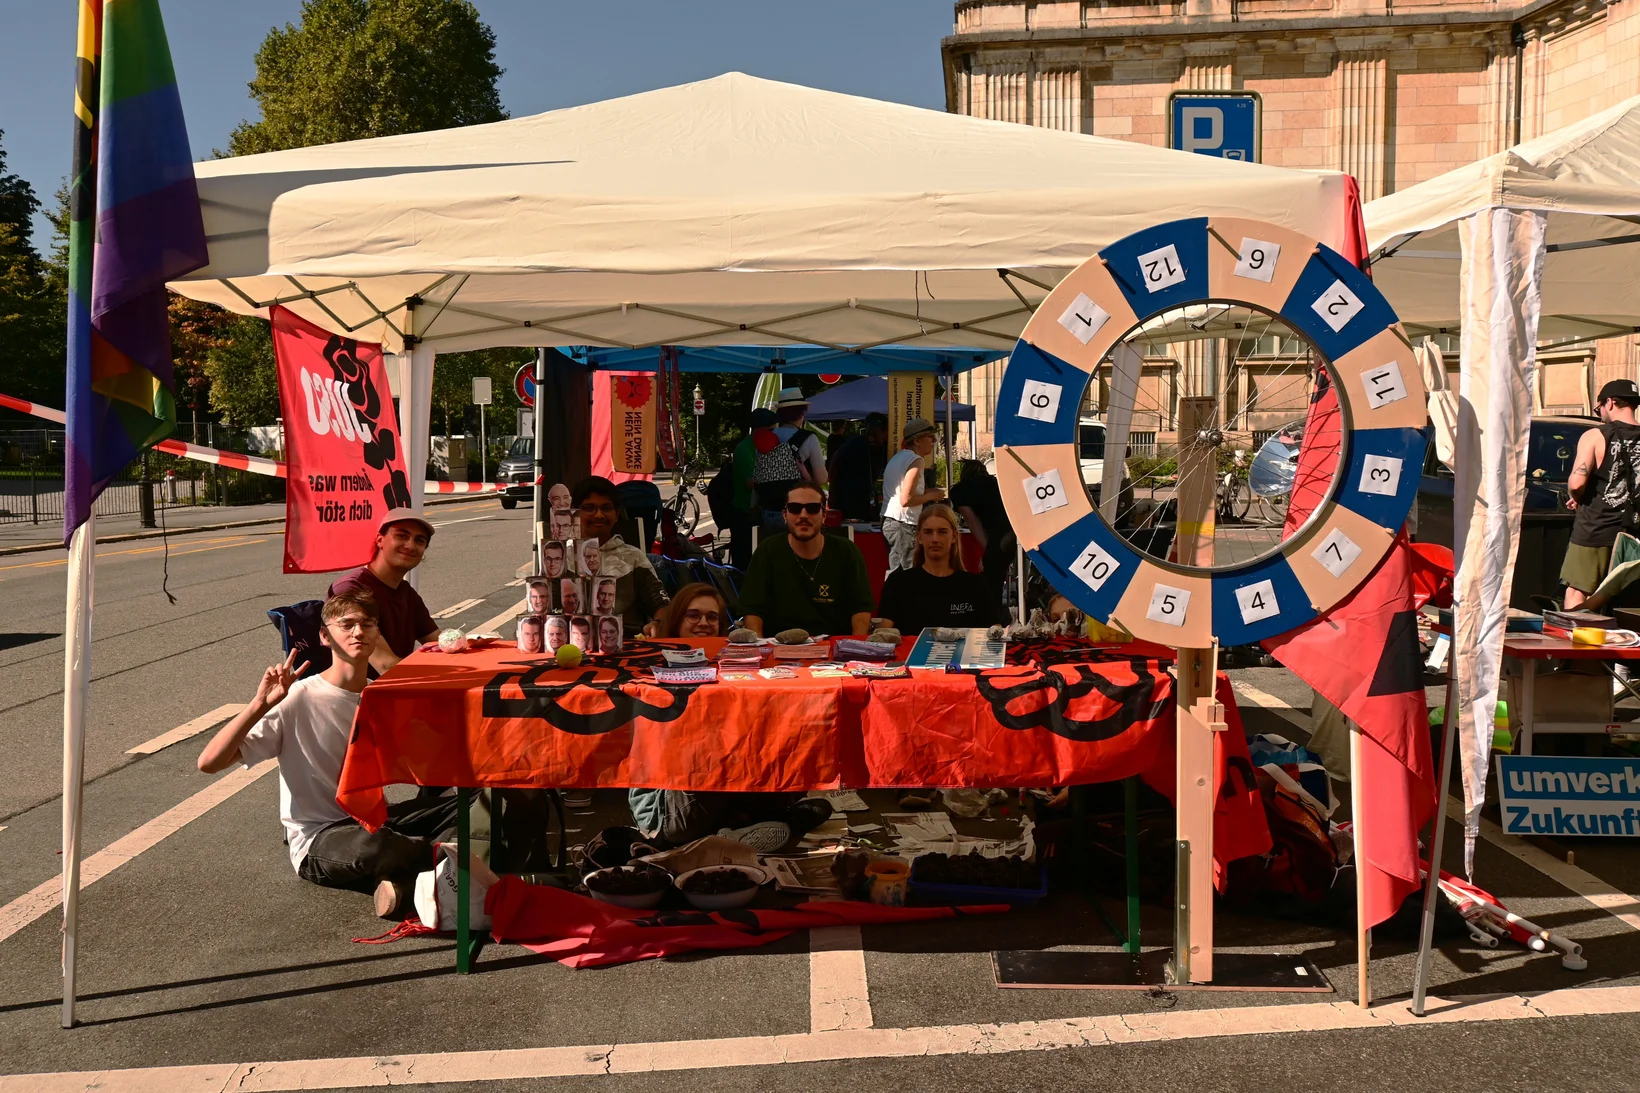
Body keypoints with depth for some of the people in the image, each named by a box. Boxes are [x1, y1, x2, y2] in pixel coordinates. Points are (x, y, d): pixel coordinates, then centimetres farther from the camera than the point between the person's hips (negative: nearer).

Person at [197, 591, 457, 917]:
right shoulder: (298, 698, -14)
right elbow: (209, 762, -19)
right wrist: (260, 704, -31)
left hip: (374, 821, 6)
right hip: (316, 841, -6)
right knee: (371, 845, -39)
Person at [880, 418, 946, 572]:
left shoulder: (897, 457, 17)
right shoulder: (916, 460, -11)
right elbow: (906, 500, -20)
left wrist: (926, 492, 16)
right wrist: (931, 496, -5)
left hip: (888, 522, 9)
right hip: (904, 525, -9)